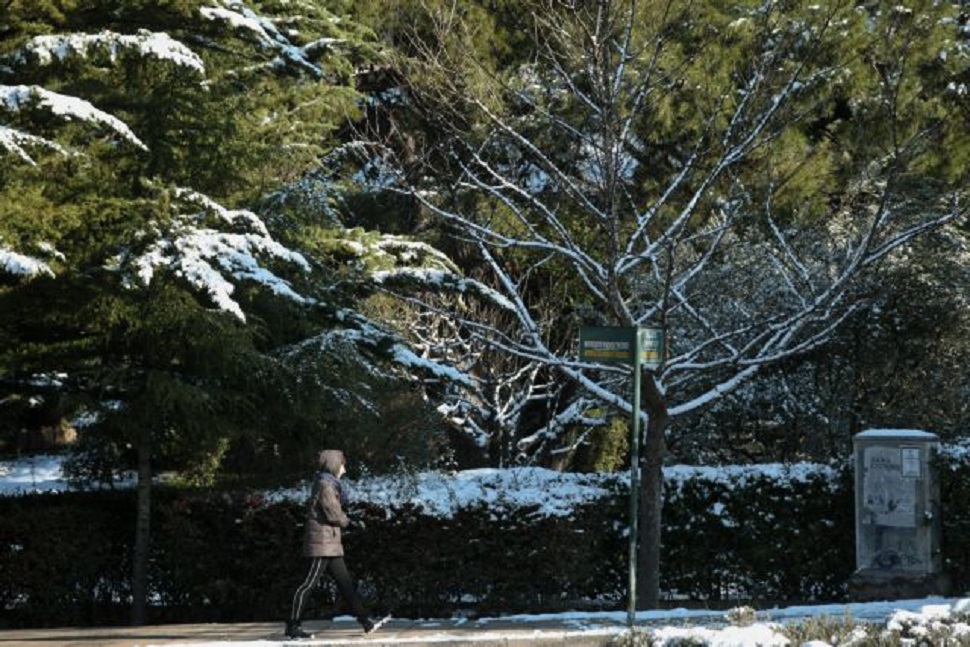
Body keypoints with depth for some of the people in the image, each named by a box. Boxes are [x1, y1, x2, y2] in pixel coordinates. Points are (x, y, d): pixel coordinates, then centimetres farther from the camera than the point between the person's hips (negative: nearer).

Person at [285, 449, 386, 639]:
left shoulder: (330, 485, 18)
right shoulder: (325, 485, -12)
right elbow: (334, 515, -17)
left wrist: (341, 517, 0)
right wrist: (346, 520, 3)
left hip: (331, 544, 10)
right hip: (322, 541, -10)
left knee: (345, 583, 9)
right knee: (309, 584, -8)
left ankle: (365, 621, 10)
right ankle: (292, 626, -6)